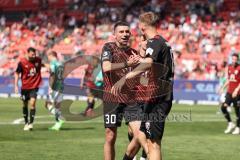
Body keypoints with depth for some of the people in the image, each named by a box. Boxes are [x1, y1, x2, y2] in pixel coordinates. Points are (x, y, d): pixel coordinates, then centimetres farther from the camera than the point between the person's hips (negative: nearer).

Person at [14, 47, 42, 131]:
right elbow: (17, 73, -2)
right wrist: (16, 85, -7)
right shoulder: (22, 62, -12)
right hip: (25, 87, 0)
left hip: (34, 86, 0)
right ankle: (26, 123, 27)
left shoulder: (38, 60, -5)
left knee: (32, 103, -16)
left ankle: (31, 123, -12)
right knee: (25, 105, 11)